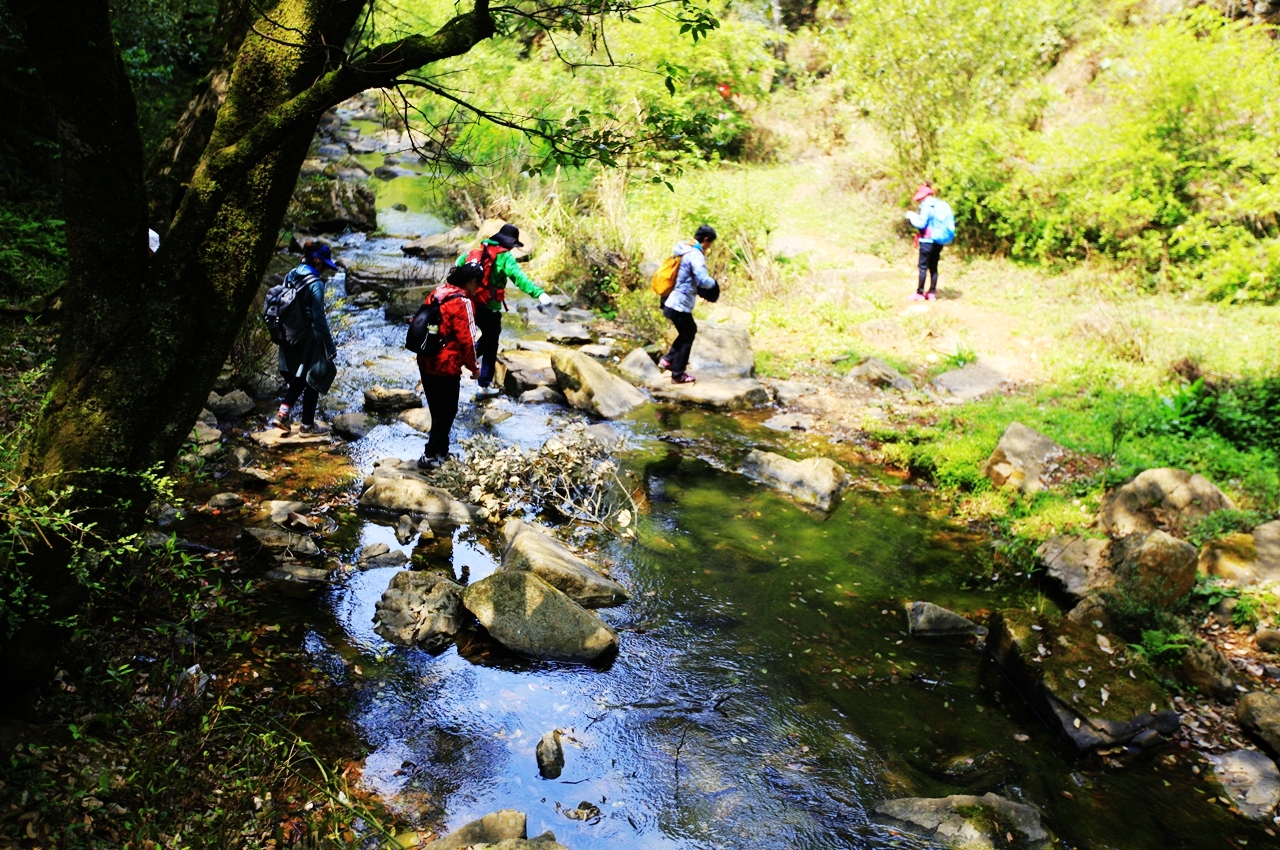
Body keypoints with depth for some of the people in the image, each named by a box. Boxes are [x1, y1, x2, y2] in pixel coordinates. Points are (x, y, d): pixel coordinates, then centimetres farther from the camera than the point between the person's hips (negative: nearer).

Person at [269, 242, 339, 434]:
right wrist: (330, 346, -13)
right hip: (309, 339, -7)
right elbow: (319, 318, -18)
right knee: (313, 380, 8)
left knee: (298, 378, 23)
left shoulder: (290, 277, 5)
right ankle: (307, 425, 17)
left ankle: (283, 414, 10)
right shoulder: (315, 283, -17)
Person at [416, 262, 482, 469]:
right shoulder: (462, 302, -18)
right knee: (446, 411, 7)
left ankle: (441, 449, 34)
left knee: (436, 409, 21)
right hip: (446, 367, -8)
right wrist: (473, 367, -5)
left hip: (426, 362, 8)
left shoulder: (437, 293, 6)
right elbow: (466, 339, -18)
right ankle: (430, 456, 10)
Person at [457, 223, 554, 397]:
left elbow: (461, 261, 23)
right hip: (489, 308, -6)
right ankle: (484, 385, 14)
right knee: (491, 347, 8)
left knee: (487, 336, 31)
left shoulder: (478, 250, 8)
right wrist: (539, 293, -40)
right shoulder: (504, 257, -13)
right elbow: (519, 277, -29)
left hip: (472, 304, 7)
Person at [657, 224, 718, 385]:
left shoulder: (684, 250, 11)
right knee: (687, 337, 6)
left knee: (690, 330, 24)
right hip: (680, 305, -9)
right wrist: (713, 282, -5)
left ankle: (668, 359, 23)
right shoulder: (695, 255, -18)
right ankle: (678, 375, 14)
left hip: (673, 302, 9)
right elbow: (703, 281, -27)